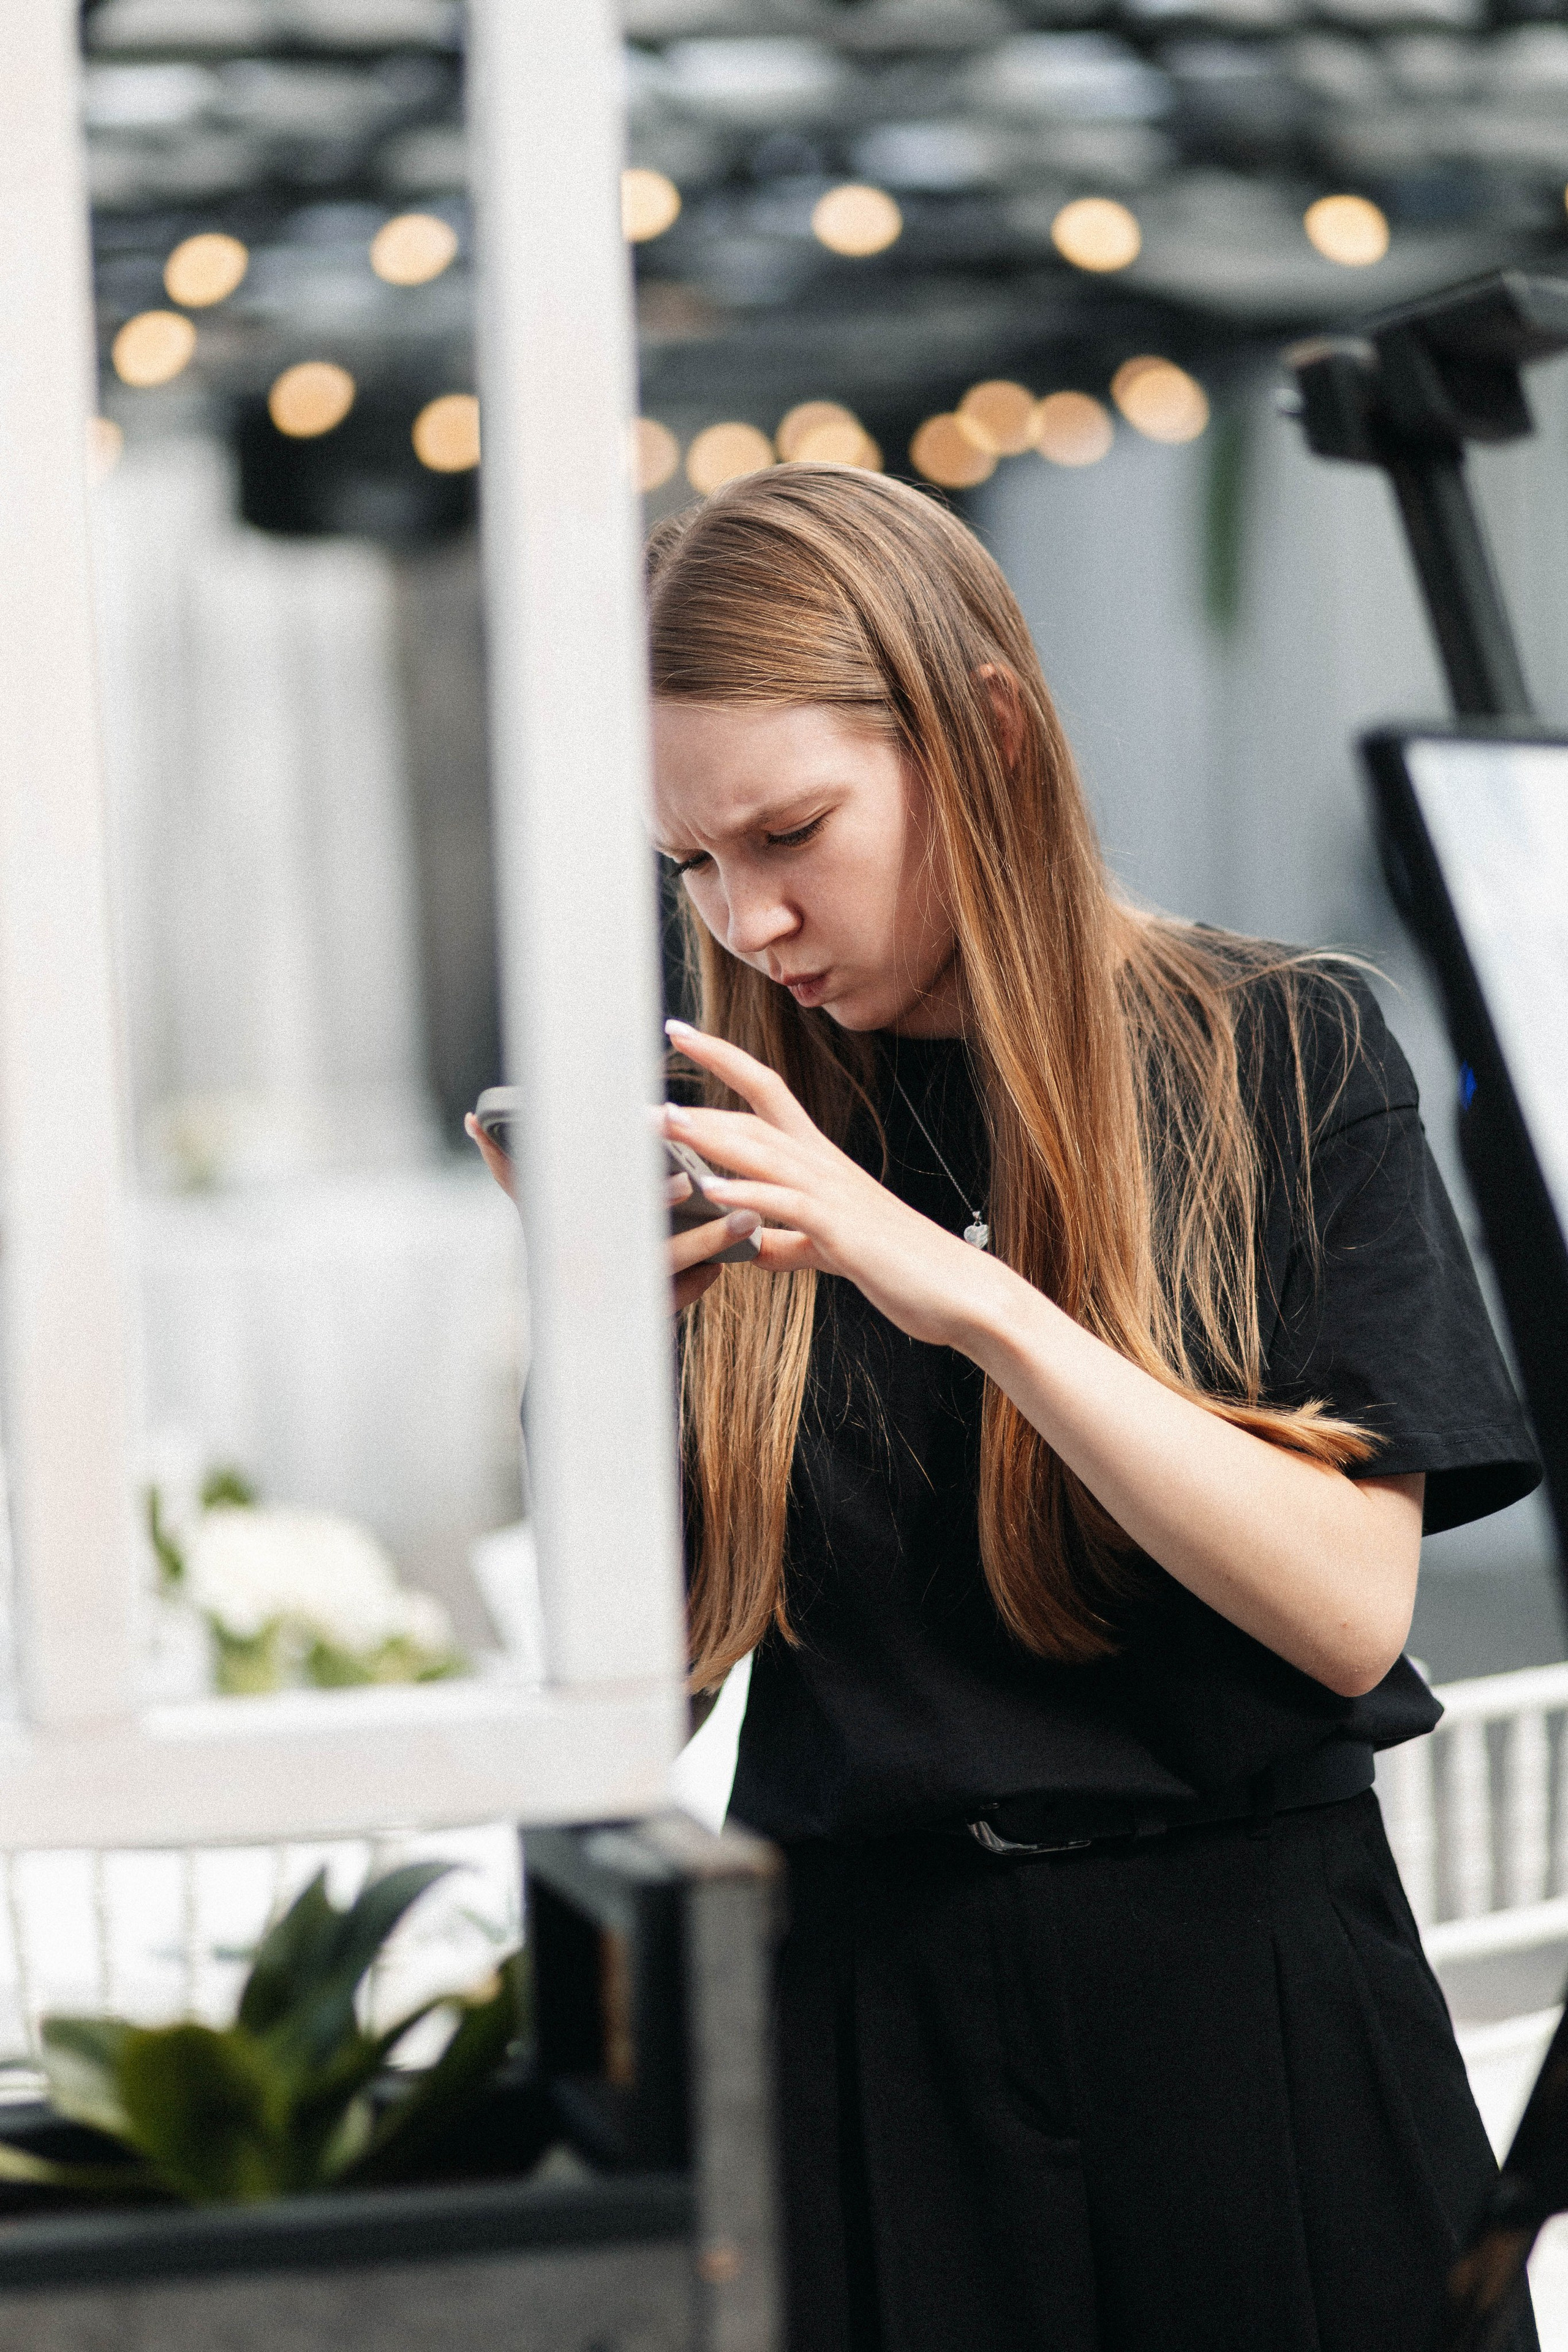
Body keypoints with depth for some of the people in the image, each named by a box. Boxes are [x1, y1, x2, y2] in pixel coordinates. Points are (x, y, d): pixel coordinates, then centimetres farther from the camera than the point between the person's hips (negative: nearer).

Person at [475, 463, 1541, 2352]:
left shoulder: (1277, 1054, -5)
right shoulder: (741, 1133, 2)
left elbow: (1351, 1610, -15)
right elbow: (662, 1662, 3)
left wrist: (970, 1296, -23)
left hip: (1238, 1978, -2)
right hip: (866, 2001, 2)